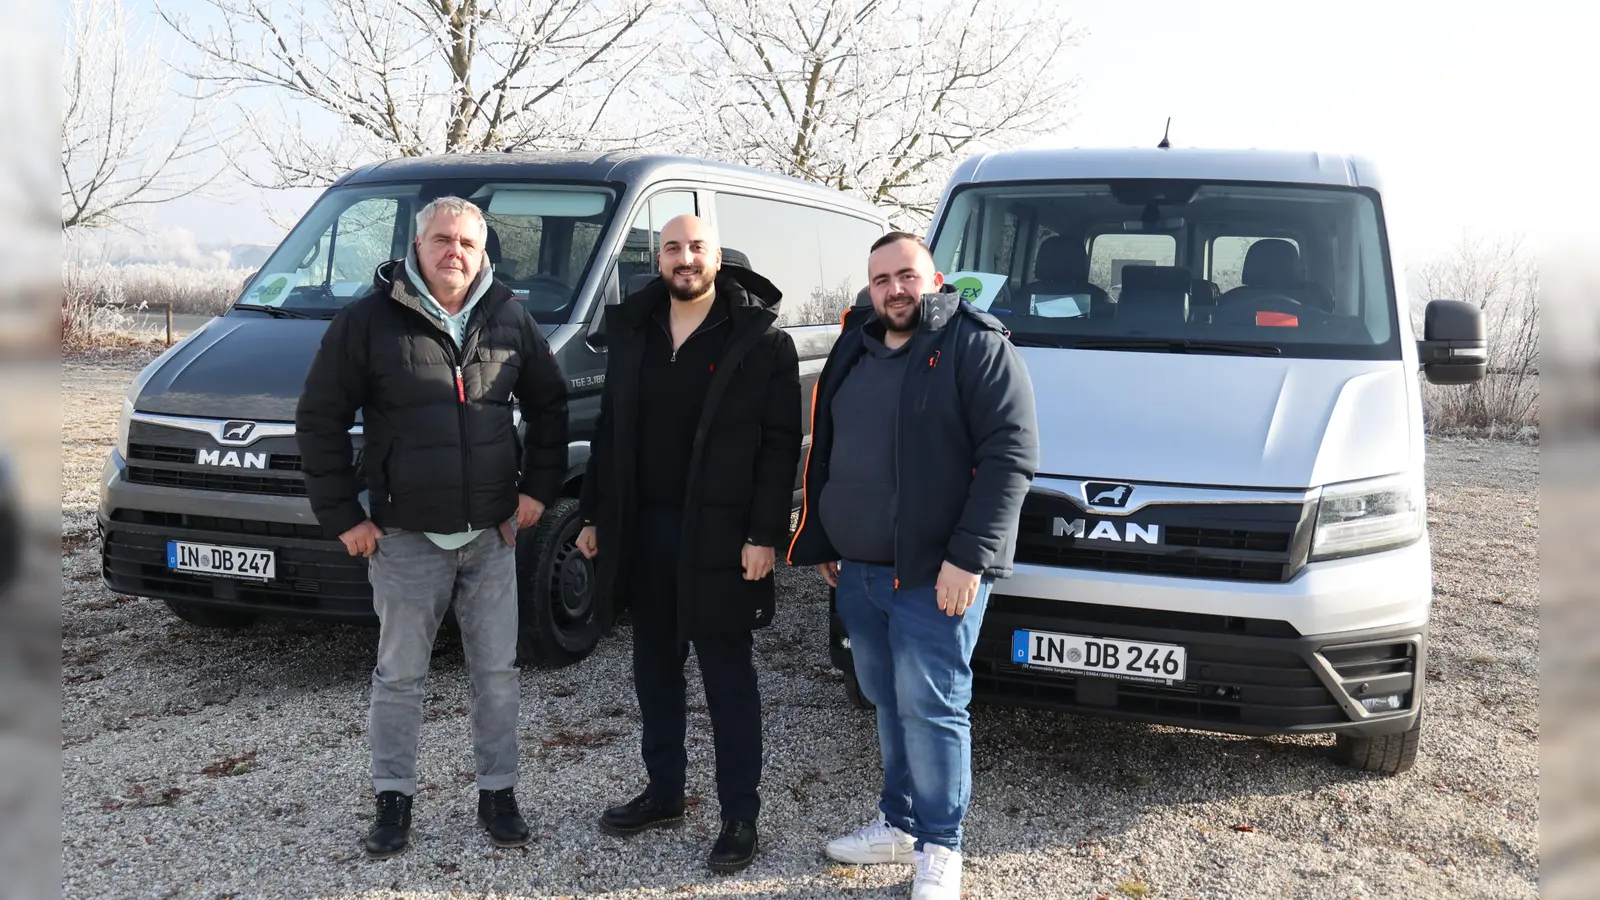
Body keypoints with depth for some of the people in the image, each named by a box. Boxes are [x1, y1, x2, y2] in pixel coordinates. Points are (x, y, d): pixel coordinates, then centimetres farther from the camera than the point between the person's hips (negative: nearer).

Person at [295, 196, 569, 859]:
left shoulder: (510, 320, 3)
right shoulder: (369, 320, -6)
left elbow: (548, 405, 14)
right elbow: (320, 420, -2)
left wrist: (540, 487, 5)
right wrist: (342, 515, -5)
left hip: (492, 532, 2)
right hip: (405, 537, -2)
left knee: (497, 672, 10)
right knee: (399, 676, 9)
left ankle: (498, 793, 24)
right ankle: (394, 799, 24)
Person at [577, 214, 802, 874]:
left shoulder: (760, 340, -8)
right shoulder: (632, 332, 9)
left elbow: (780, 446, -11)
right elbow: (610, 430, 14)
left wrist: (764, 535, -16)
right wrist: (595, 515, 12)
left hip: (719, 535, -6)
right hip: (643, 529, 6)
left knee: (728, 678, 3)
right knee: (655, 669, 16)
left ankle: (740, 816, 14)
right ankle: (663, 793, 31)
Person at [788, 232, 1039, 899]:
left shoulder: (979, 348, -8)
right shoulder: (854, 352, 15)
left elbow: (1010, 456, -15)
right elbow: (824, 455, 22)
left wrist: (968, 557, -21)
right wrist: (822, 541, 18)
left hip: (936, 575, -7)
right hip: (858, 570, 7)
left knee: (930, 708, -1)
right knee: (888, 702, 16)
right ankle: (898, 824, 29)